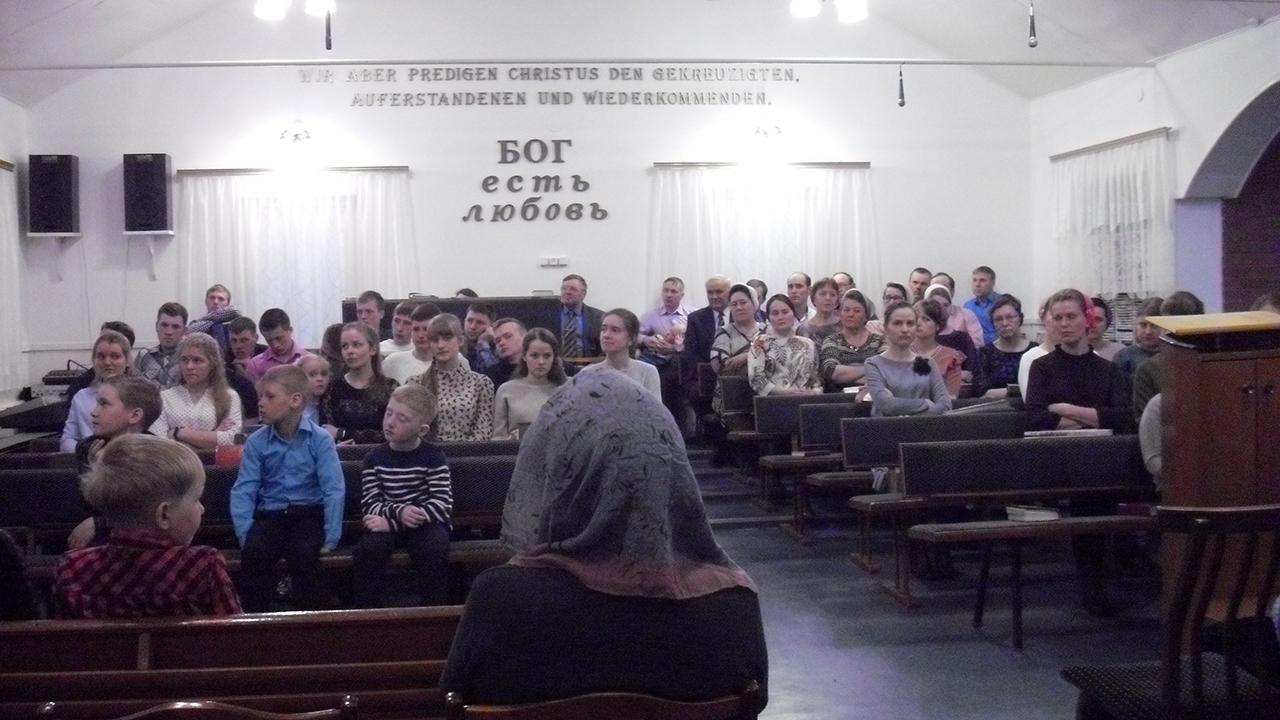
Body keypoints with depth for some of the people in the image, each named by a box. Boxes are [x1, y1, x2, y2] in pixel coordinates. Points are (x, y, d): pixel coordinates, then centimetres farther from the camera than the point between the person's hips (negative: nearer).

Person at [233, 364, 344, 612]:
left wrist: (331, 538, -17)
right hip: (270, 514, 2)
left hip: (308, 512, -2)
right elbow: (243, 490, -1)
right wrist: (245, 533, -14)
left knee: (303, 552, -32)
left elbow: (334, 490, -9)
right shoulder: (256, 442, 4)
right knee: (253, 552, -28)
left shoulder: (320, 439, -4)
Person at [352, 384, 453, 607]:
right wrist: (398, 512, -27)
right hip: (388, 522, 2)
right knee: (366, 551, -28)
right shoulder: (375, 458, 2)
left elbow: (443, 505, -14)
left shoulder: (433, 457, -6)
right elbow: (369, 504, -3)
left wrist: (390, 523, -22)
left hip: (425, 522, -2)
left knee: (435, 550, -33)